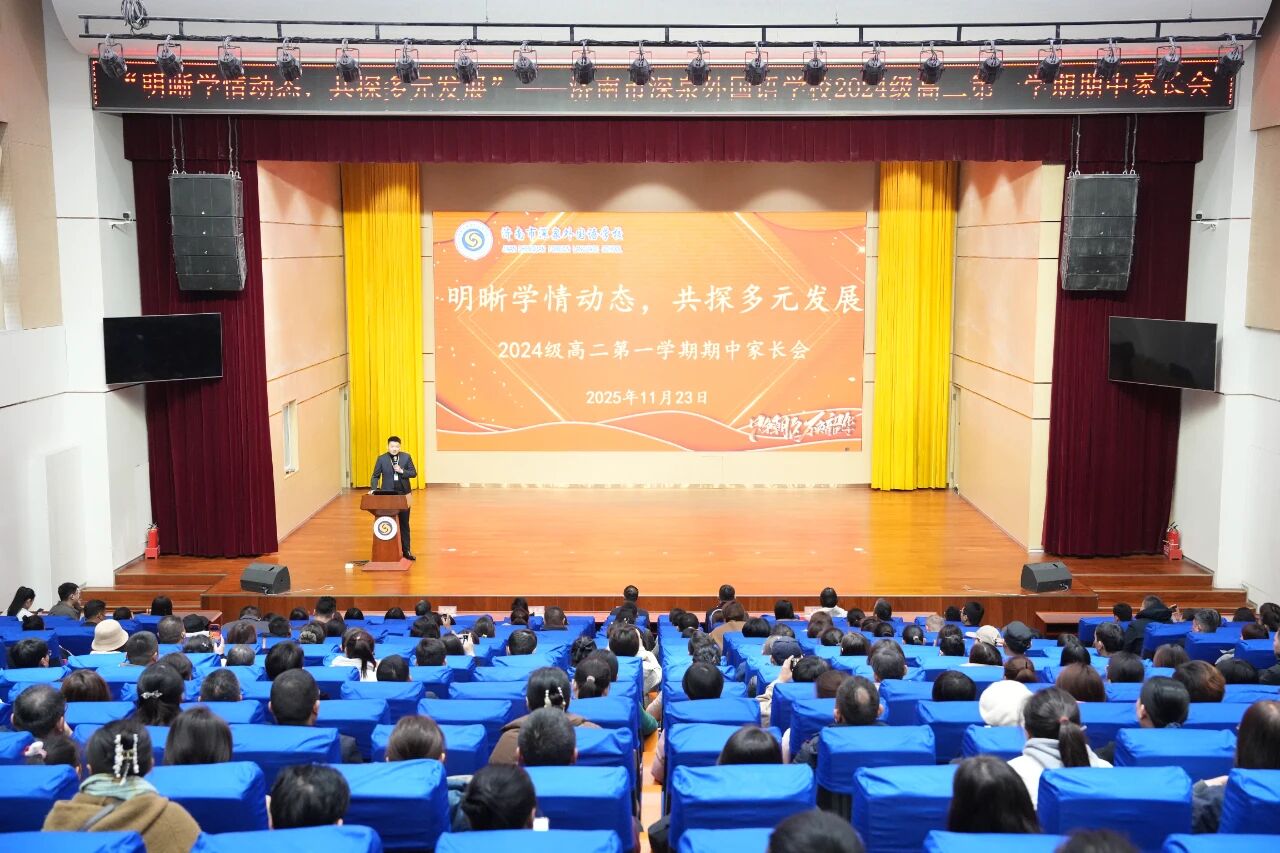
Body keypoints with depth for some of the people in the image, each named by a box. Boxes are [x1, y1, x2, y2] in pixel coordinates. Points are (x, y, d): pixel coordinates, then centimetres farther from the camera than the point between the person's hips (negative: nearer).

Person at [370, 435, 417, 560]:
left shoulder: (406, 457, 2)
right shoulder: (381, 459, 0)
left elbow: (414, 473, 1)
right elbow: (375, 476, 1)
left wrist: (402, 471, -16)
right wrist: (373, 489, -14)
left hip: (403, 494, 1)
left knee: (404, 523, 7)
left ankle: (406, 550, 13)